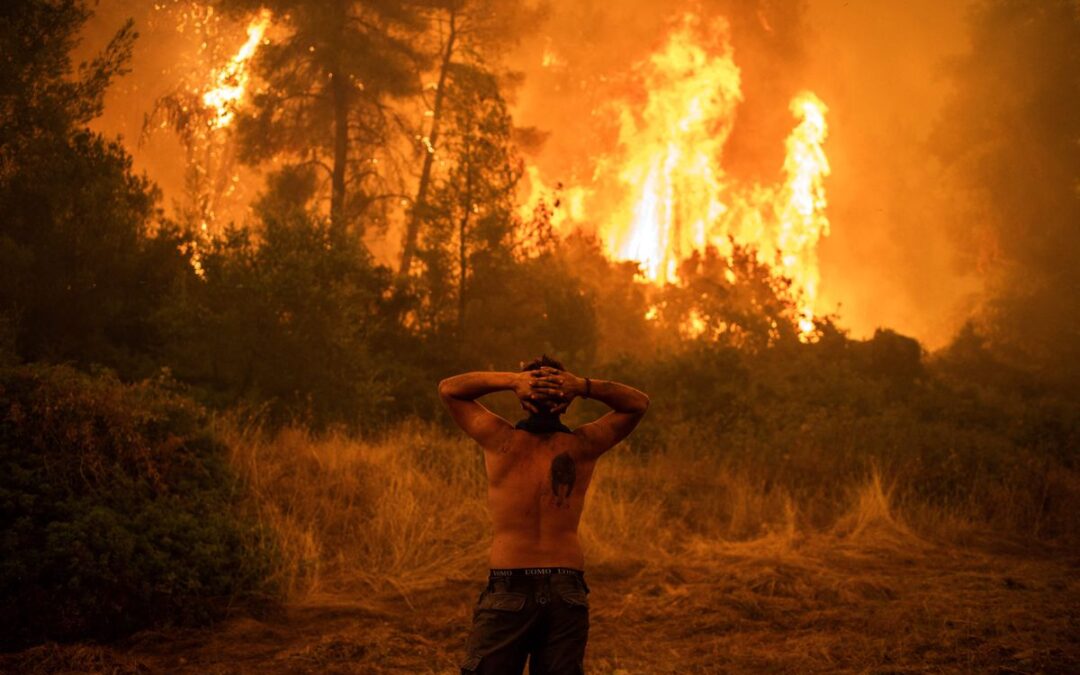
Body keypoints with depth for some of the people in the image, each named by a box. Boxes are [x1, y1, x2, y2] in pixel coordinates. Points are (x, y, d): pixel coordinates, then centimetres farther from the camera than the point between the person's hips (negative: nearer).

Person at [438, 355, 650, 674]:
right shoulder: (583, 446, -2)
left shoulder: (502, 441, -7)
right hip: (569, 591, 2)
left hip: (508, 589, -2)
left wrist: (512, 380, -7)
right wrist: (585, 386, -4)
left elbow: (448, 388, 8)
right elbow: (639, 403, 14)